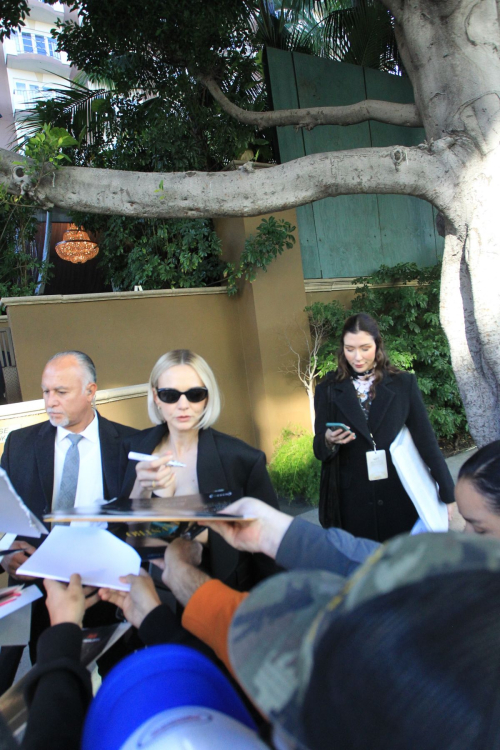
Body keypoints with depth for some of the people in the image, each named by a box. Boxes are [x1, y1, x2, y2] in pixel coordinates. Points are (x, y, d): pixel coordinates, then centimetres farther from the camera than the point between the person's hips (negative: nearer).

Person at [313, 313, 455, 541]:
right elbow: (320, 450, 4)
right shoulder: (328, 390, 1)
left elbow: (427, 442, 1)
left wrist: (448, 495, -2)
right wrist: (329, 441, -18)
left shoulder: (404, 384, 0)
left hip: (399, 501, 0)